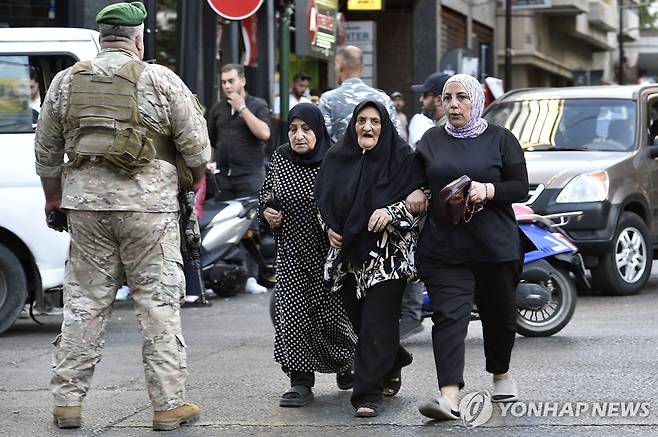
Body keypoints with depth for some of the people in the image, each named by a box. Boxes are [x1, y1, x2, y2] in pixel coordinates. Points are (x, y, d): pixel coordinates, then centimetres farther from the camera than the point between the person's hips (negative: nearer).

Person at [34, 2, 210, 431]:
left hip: (85, 203, 3)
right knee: (159, 302, 2)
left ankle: (68, 400, 13)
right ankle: (169, 404, 4)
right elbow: (196, 148, -1)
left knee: (84, 302, 10)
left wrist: (54, 198, 27)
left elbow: (46, 151, 14)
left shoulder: (67, 82, 8)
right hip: (148, 203, -3)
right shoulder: (161, 81, -3)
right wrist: (194, 180, 19)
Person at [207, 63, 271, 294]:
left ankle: (251, 277, -6)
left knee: (250, 227, -7)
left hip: (250, 174, -4)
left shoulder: (257, 105, 3)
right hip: (223, 175, 4)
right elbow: (209, 140, 22)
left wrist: (241, 108, -11)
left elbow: (264, 133, -13)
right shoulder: (218, 109, 18)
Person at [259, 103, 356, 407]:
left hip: (327, 251, -3)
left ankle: (348, 363, 31)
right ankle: (301, 382, 0)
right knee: (292, 314, -6)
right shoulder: (280, 158, 4)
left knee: (331, 314, 2)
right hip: (292, 251, 3)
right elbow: (267, 191, 20)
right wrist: (267, 210, 0)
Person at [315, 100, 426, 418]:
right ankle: (392, 367, 39)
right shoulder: (337, 158, 8)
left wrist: (391, 213, -20)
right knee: (359, 319, 10)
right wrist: (329, 228, 3)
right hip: (348, 251, 4)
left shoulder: (403, 158, -3)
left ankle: (368, 394, -6)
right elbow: (322, 198, 19)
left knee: (376, 324, -10)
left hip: (389, 252, -4)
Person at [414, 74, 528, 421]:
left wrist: (488, 191, -16)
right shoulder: (431, 140, 10)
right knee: (449, 315, -13)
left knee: (499, 314, 13)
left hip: (495, 245, 0)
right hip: (443, 246, 0)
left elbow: (521, 187, 0)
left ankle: (501, 374, 40)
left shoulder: (500, 139, 4)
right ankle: (449, 396, -22)